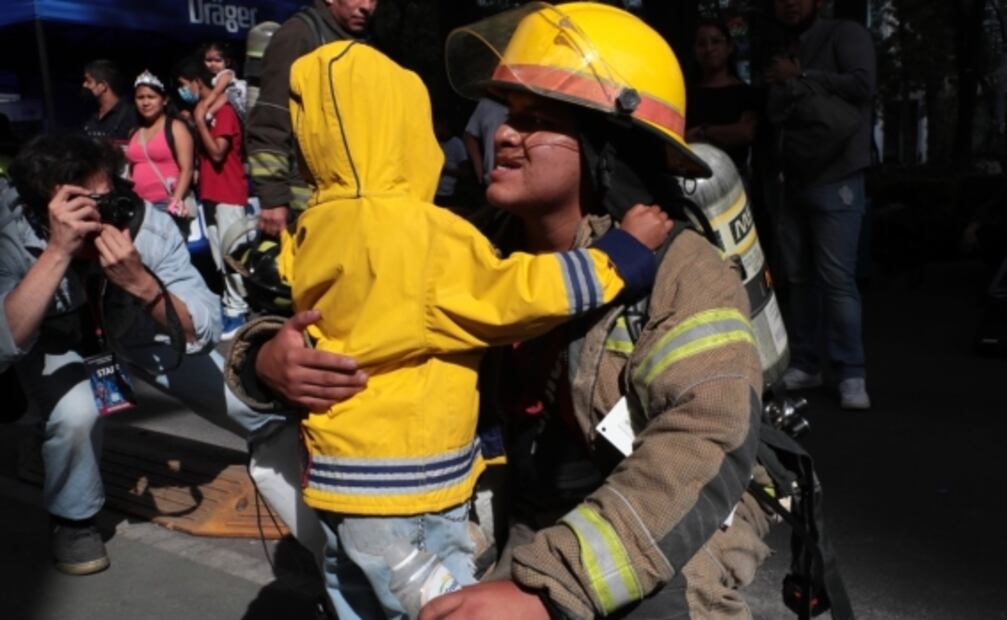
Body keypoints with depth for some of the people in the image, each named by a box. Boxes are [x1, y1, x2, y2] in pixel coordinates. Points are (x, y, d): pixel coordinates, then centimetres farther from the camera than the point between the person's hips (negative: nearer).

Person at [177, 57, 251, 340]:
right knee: (219, 254, 9)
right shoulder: (203, 111, 16)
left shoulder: (224, 110, -12)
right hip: (209, 192, 9)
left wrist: (199, 119, -16)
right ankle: (230, 301, 16)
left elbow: (217, 152, -19)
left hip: (229, 194, -9)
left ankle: (237, 309, -5)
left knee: (230, 252, -10)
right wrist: (192, 122, 8)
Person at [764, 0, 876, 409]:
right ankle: (804, 365, 14)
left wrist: (800, 79, -9)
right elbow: (772, 115, 16)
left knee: (837, 279, -10)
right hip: (793, 182, 7)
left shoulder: (845, 34, 1)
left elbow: (863, 84, -16)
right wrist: (782, 86, -5)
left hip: (835, 181, -7)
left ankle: (851, 375, -4)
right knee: (799, 279, 7)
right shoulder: (783, 56, 22)